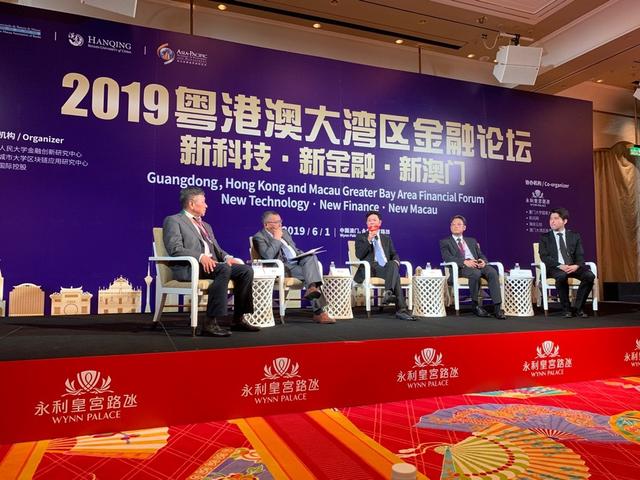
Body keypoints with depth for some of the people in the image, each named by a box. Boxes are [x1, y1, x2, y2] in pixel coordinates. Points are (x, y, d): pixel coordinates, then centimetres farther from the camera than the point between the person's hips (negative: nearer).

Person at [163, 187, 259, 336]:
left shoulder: (206, 226, 30)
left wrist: (227, 257, 1)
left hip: (212, 265, 8)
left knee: (246, 270, -13)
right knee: (224, 269, -34)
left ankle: (238, 319, -5)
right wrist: (200, 257, -24)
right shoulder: (173, 221, 4)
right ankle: (210, 323, -33)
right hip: (187, 268, -8)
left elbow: (217, 249, 25)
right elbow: (175, 249, -10)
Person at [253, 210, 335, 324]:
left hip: (298, 262, 7)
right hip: (283, 267, -7)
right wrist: (276, 239, -7)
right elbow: (268, 256, -16)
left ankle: (312, 288, -36)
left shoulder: (284, 232, 24)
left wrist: (303, 255, 7)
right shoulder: (259, 237, 1)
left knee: (311, 257, -24)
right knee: (311, 273, -26)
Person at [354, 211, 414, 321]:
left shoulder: (386, 238, 27)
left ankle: (388, 293, -50)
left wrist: (396, 261, -5)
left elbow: (394, 254, 20)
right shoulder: (361, 237, 15)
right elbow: (359, 255, -1)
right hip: (370, 268, -4)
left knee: (393, 264, -36)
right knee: (395, 273, -34)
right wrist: (369, 240, -12)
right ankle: (401, 309, -43)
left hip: (387, 268, 4)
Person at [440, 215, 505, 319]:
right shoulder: (445, 242, 15)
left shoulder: (472, 241, 30)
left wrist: (483, 261, -6)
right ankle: (476, 305, -20)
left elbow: (481, 255, 21)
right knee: (476, 273, -37)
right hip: (460, 268, -4)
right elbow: (447, 258, -3)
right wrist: (465, 262, -19)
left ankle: (497, 307, -33)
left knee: (492, 272, -29)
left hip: (477, 265, 4)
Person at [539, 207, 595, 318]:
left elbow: (580, 256, 6)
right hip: (555, 268, -2)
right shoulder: (545, 237, 9)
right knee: (561, 276, -37)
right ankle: (566, 309, -19)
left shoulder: (574, 236, 14)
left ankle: (579, 307, -12)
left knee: (590, 276, -27)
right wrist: (560, 266, -20)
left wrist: (576, 266, -17)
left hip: (573, 267, 3)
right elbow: (544, 256, -4)